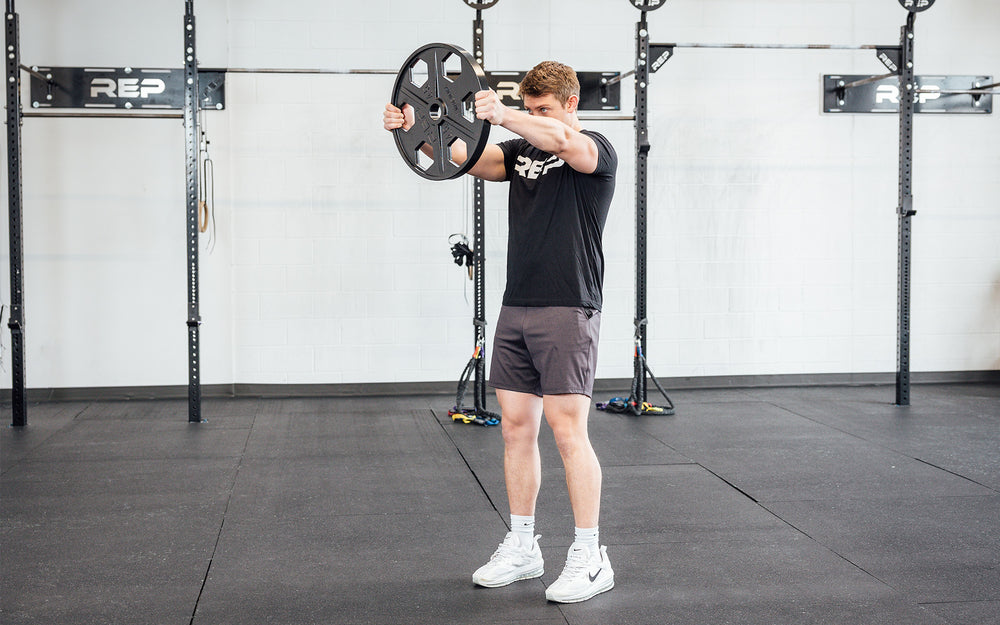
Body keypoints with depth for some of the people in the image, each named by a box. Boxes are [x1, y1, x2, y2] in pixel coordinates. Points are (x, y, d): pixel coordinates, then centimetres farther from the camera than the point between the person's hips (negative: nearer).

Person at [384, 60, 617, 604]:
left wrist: (502, 115, -41)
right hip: (516, 309, 7)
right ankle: (521, 547, 18)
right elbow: (465, 156, 2)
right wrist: (417, 129, -15)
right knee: (516, 427, 8)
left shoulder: (596, 151, -3)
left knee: (567, 429, -9)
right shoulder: (521, 150, 17)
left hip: (567, 309, -7)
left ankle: (590, 558, 0)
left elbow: (562, 140, -26)